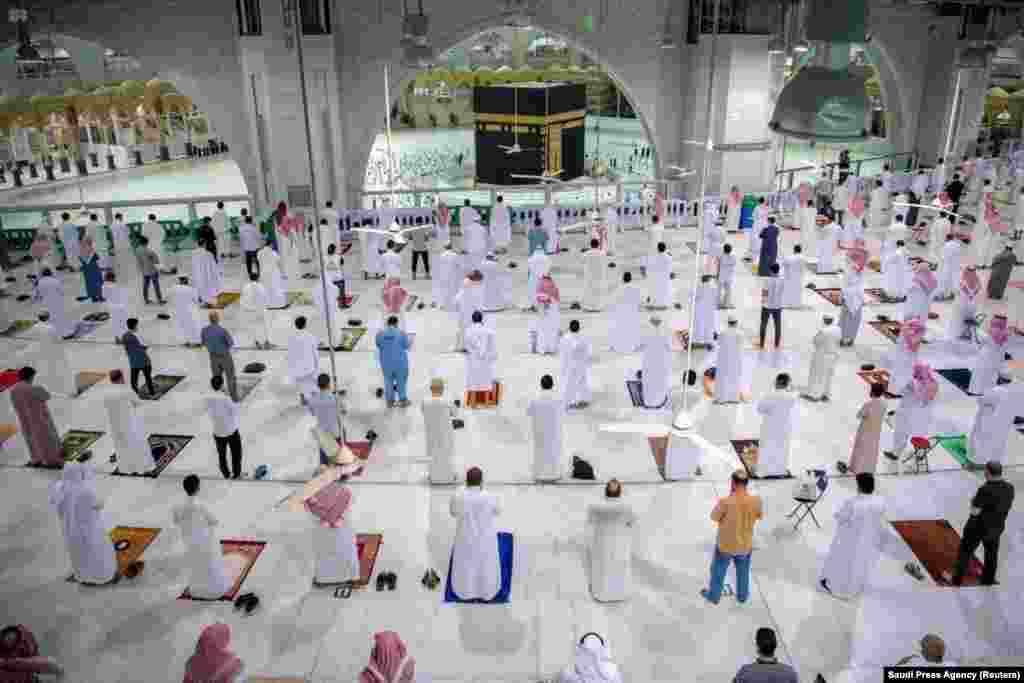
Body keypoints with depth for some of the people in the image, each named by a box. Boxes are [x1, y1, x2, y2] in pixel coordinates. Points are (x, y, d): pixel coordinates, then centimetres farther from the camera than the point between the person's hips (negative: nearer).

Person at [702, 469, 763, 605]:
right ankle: (742, 596, 48)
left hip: (725, 545, -3)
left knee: (718, 571, 23)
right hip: (745, 545, 3)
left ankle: (713, 596, 42)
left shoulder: (726, 502, -32)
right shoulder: (755, 500, -21)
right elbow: (759, 515, 1)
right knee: (743, 572, 29)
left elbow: (714, 517, -13)